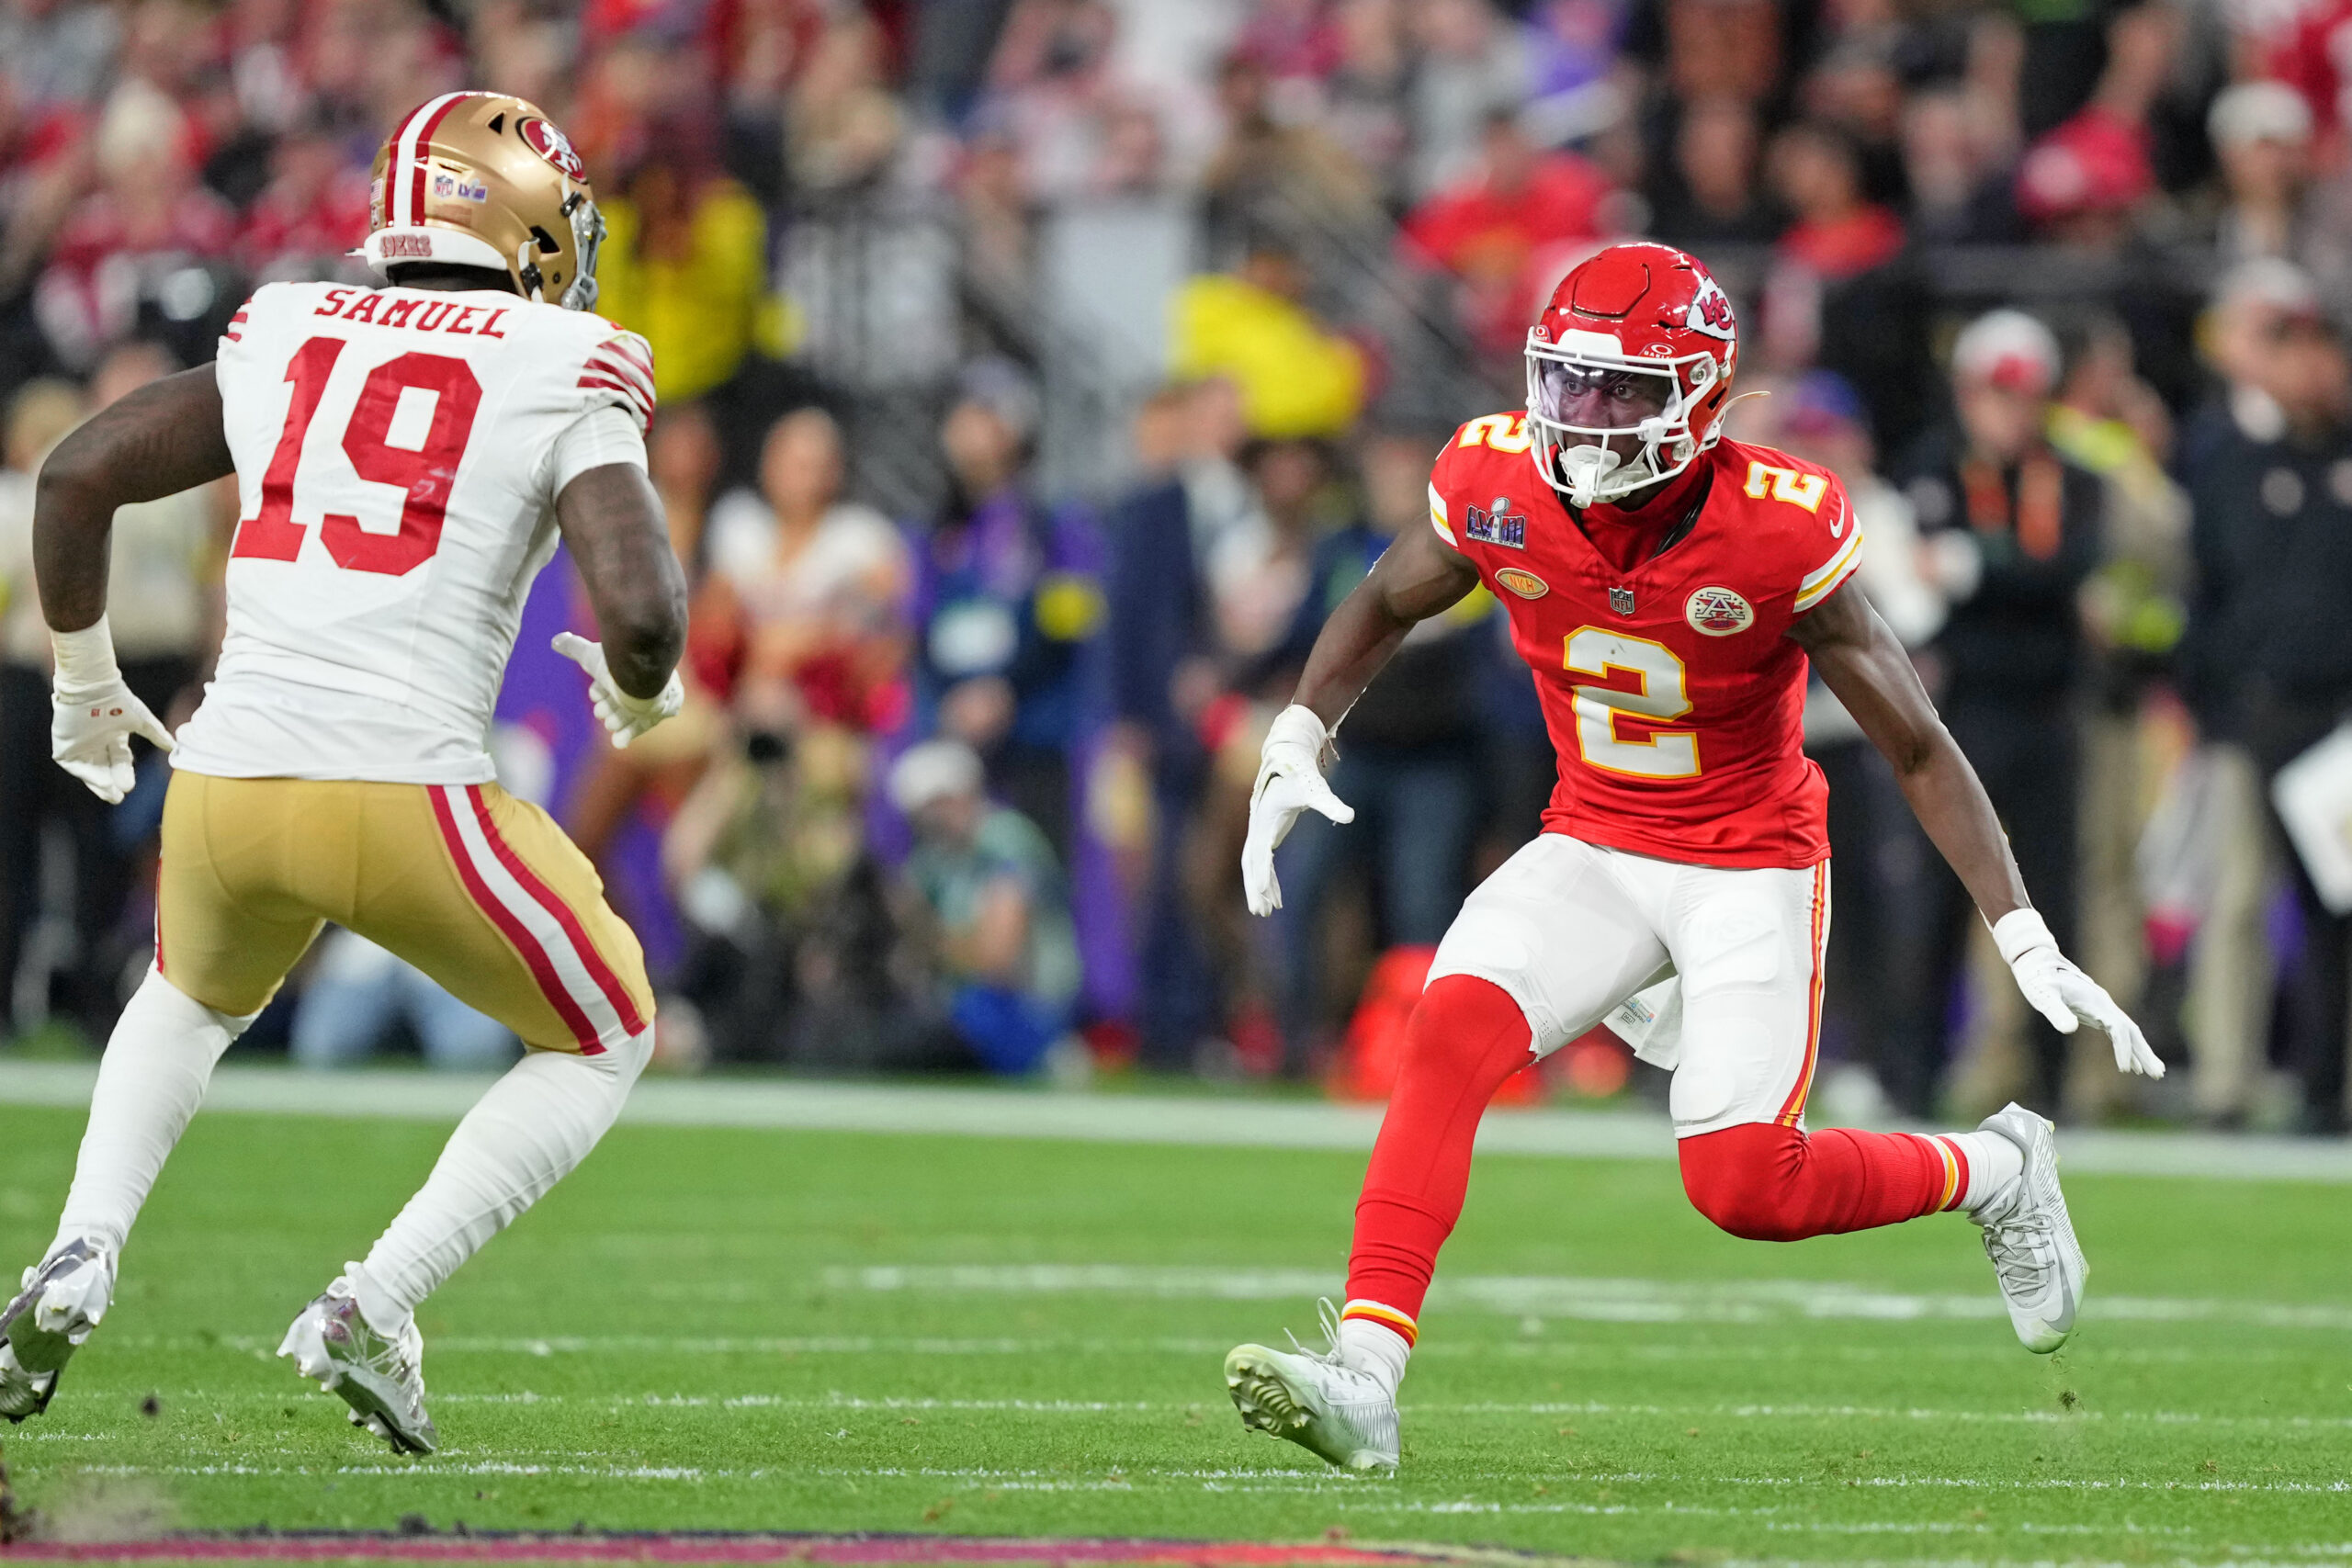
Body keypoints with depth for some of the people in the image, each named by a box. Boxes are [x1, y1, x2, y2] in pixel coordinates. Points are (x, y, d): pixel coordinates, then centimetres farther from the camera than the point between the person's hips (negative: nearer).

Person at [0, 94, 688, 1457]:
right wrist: (642, 696, 12)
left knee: (195, 998, 37)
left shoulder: (286, 340, 14)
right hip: (407, 798, -4)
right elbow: (643, 614, -12)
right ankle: (375, 1309, 4)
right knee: (601, 1043, 21)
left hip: (227, 785, 4)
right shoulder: (567, 385, 1)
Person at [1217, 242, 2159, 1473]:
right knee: (1451, 1035, -23)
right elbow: (1383, 608, 9)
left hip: (1750, 866, -3)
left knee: (1745, 1185, -13)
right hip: (1594, 848, 3)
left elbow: (1917, 748, -16)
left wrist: (2027, 946, -20)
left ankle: (1993, 1173, 17)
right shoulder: (1500, 489, -14)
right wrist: (1292, 751, -6)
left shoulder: (1776, 535, -24)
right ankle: (1364, 1379, -28)